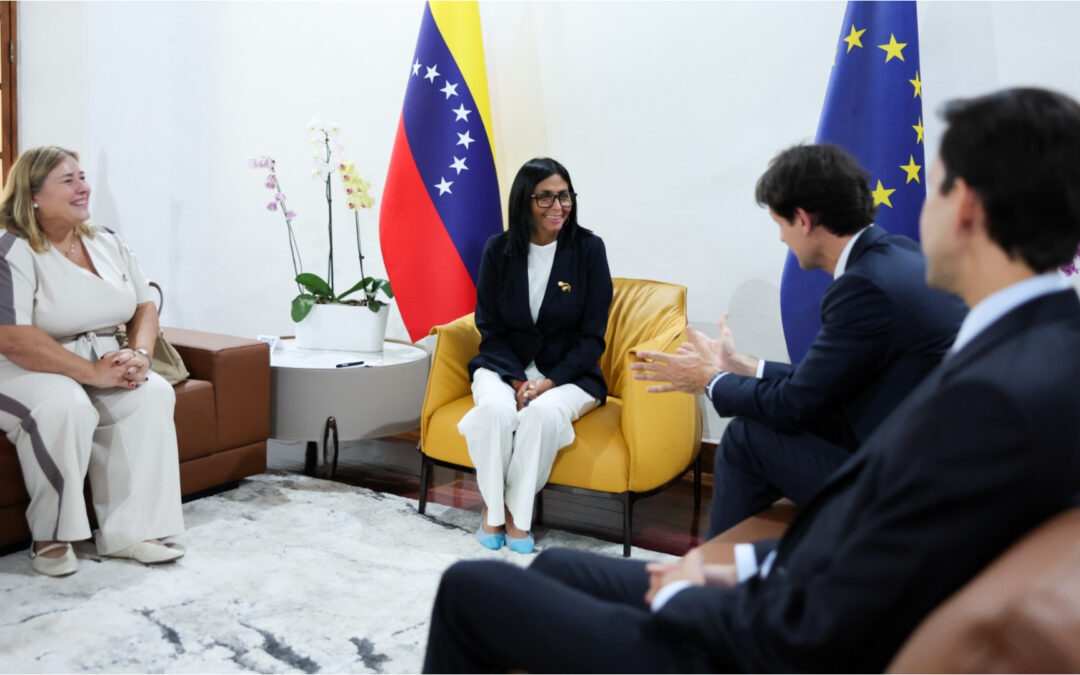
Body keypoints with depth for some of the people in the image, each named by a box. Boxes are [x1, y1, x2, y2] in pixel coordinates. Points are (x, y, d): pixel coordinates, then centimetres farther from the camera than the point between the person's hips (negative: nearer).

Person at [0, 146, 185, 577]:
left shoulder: (106, 243, 8)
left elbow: (145, 307, 11)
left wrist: (139, 355, -12)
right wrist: (93, 373, -28)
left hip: (101, 364, 6)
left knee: (153, 393, -21)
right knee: (65, 406, -36)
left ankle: (127, 530, -19)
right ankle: (51, 537, -18)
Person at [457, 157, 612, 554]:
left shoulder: (588, 248, -5)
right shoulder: (499, 249, -1)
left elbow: (592, 336, -5)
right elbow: (489, 327, 1)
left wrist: (548, 383, -17)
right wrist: (517, 381, -15)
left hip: (569, 373, -1)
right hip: (504, 366, 1)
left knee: (544, 412, -34)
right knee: (495, 408, -32)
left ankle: (518, 513, -15)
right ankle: (491, 509, -11)